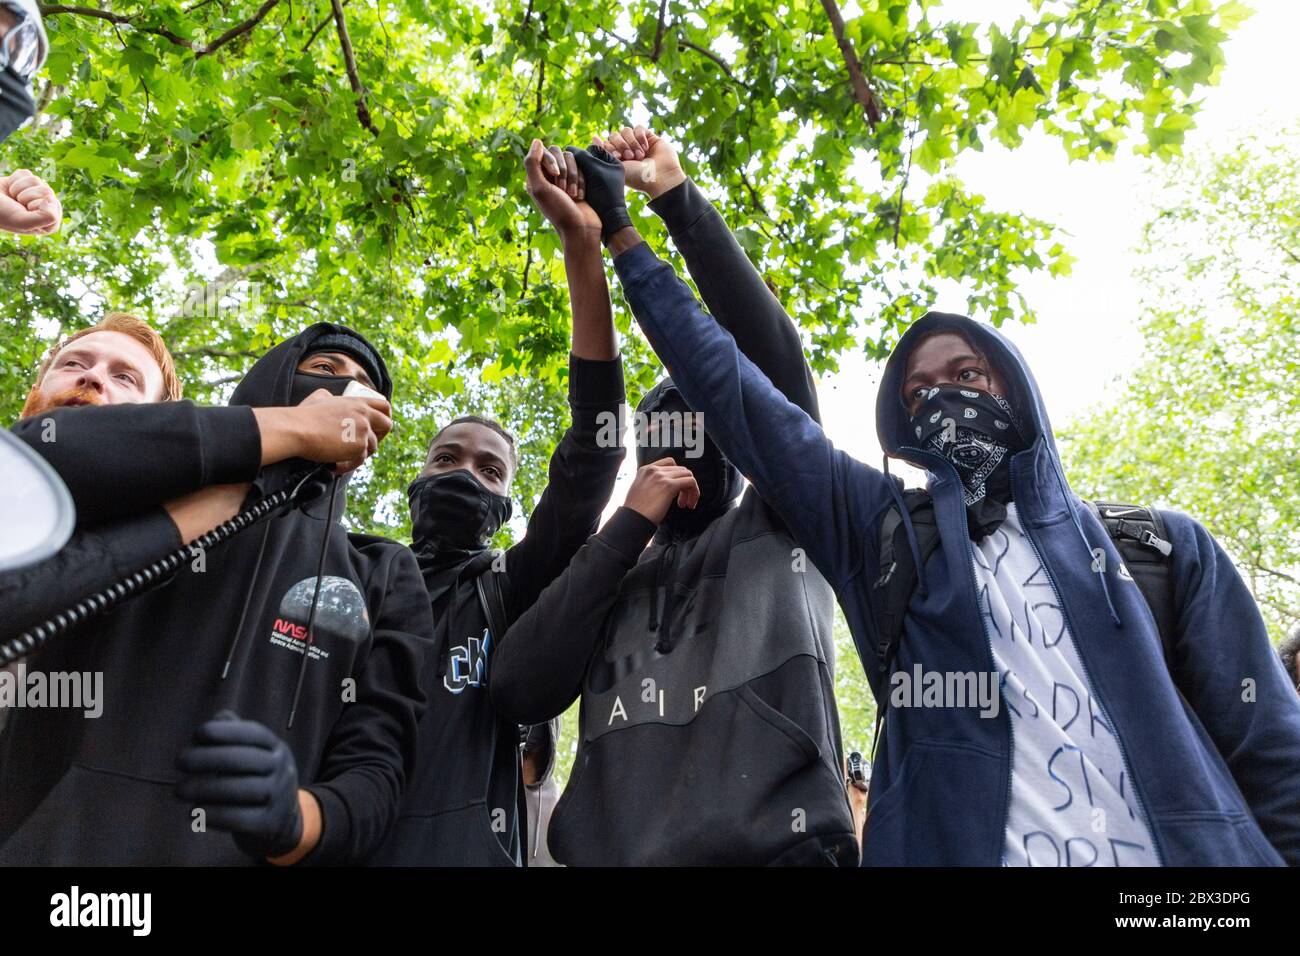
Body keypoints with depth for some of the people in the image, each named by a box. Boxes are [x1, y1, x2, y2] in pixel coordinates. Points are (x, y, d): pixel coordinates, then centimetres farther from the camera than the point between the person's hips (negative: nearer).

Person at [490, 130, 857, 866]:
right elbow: (520, 690, -1)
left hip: (775, 845, -2)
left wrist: (678, 198, -4)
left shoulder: (781, 528, 10)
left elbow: (775, 359, -2)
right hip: (612, 849, 3)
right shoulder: (613, 576, 17)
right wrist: (629, 525, -3)